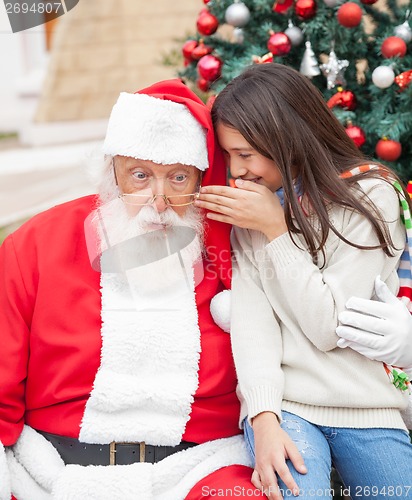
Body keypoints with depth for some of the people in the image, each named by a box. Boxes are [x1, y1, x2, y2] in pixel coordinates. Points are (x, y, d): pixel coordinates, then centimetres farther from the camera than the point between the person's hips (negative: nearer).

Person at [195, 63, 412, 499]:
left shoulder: (371, 194, -4)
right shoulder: (248, 203, 6)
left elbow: (330, 327, -11)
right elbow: (250, 315, -6)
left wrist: (275, 229, -12)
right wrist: (263, 416, -19)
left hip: (366, 406, 0)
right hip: (283, 402, 1)